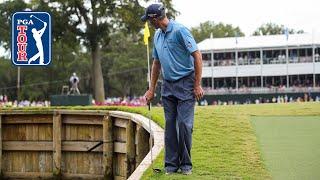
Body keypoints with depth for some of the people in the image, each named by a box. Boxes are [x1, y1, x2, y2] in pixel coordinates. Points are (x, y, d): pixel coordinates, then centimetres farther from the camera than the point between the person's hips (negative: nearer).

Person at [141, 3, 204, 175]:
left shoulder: (180, 30, -13)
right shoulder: (157, 36, 11)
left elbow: (197, 56, -14)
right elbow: (156, 63, 20)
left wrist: (197, 85, -15)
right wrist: (151, 89, 17)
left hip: (185, 84, -7)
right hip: (167, 85, 7)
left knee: (185, 124, -7)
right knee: (170, 125, 4)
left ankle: (186, 164, 3)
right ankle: (171, 164, 8)